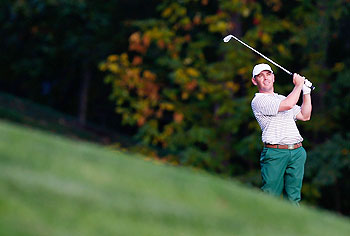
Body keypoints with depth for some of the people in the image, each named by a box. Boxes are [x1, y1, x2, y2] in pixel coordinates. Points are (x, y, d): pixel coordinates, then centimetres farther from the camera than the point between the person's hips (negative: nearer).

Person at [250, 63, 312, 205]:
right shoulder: (258, 101, -3)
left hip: (297, 152, 7)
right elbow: (288, 105, -16)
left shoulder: (282, 98, 25)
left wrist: (306, 92, 18)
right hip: (275, 152, -7)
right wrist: (298, 85, -2)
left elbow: (305, 116, 26)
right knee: (270, 195, -10)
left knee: (293, 198, 2)